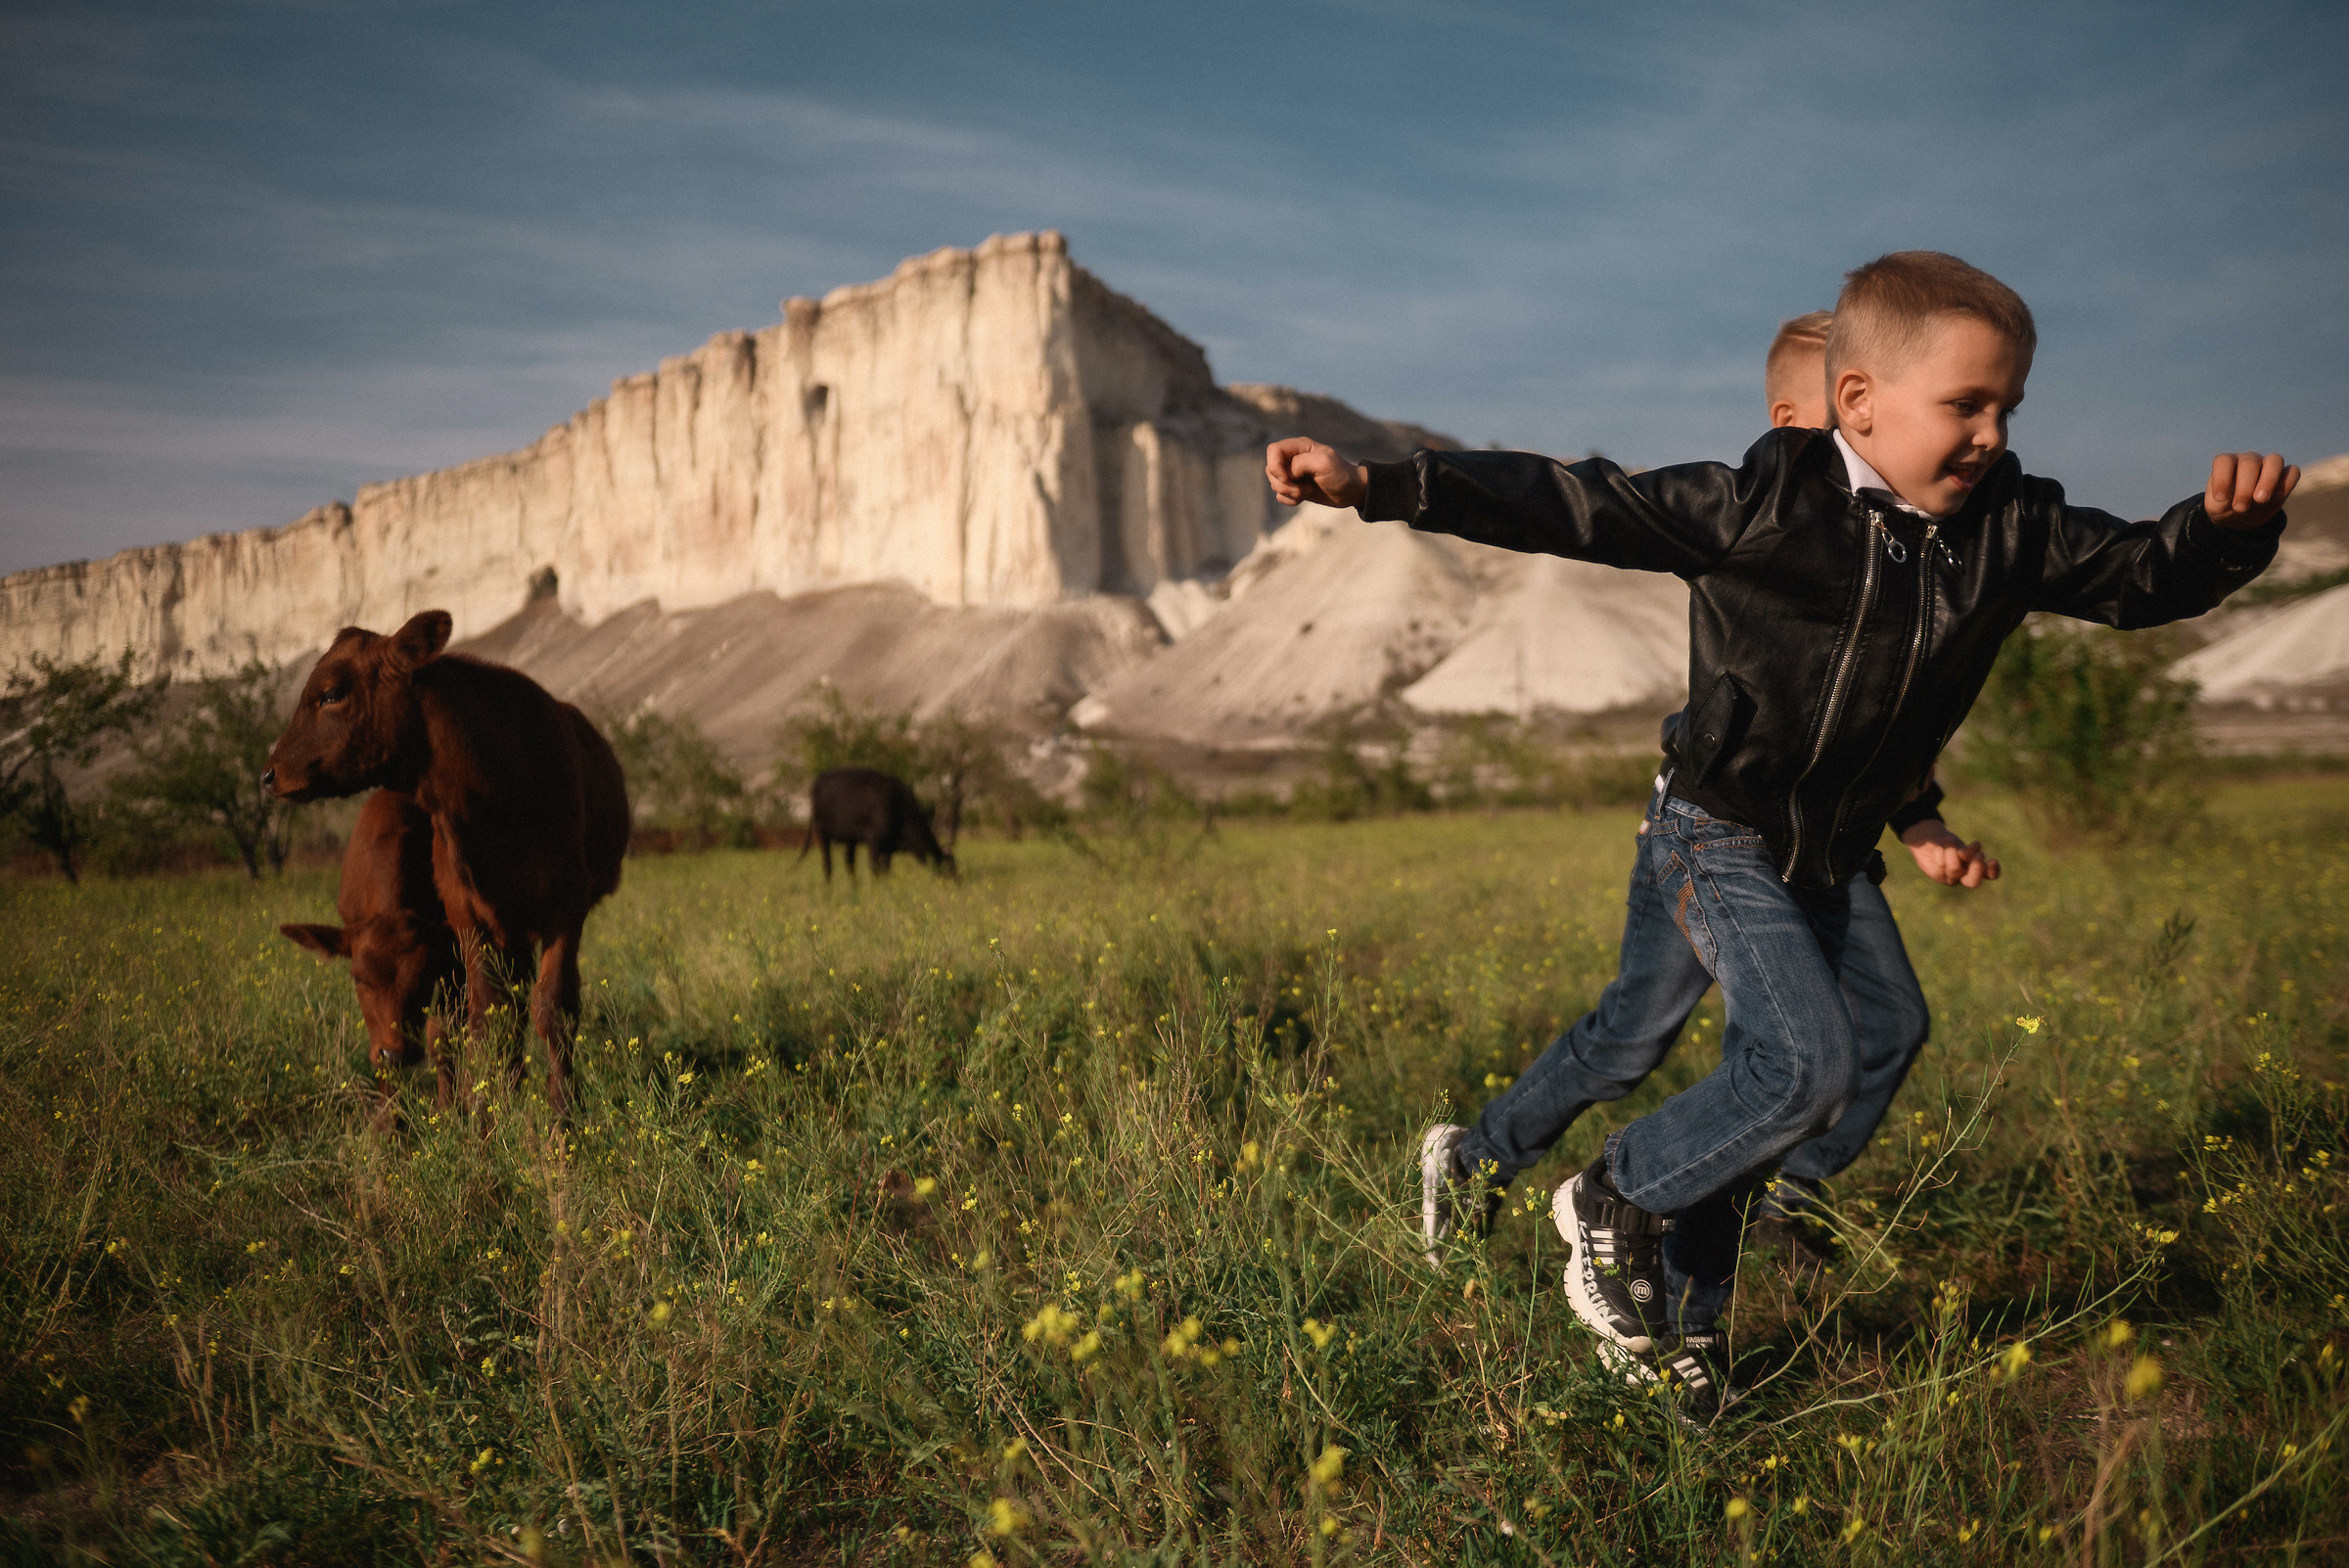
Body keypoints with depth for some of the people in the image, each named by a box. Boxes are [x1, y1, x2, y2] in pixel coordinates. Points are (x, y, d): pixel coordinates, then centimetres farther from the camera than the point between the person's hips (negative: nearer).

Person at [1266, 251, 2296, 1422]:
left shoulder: (2009, 529, -2)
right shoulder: (1762, 504, -18)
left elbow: (2144, 576, 4)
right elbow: (1574, 507, -19)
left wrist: (2230, 524, -20)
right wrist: (1379, 486, -25)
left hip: (1830, 863, 6)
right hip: (1717, 840, -6)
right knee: (1810, 1062, -18)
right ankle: (1614, 1200, 5)